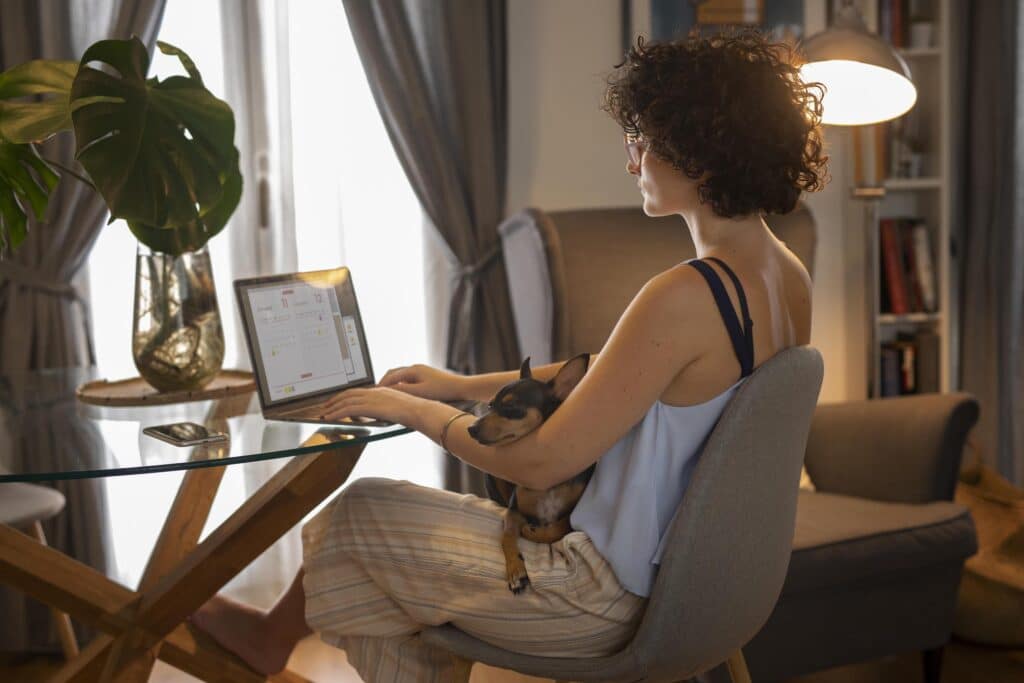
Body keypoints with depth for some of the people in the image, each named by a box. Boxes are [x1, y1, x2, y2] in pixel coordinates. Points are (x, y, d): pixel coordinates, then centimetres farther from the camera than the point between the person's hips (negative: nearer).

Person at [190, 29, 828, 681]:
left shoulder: (685, 297, -30)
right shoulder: (790, 277, 0)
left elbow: (541, 462, -24)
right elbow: (602, 372, 10)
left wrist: (412, 409, -8)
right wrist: (463, 385, 12)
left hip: (611, 594, -8)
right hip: (691, 575, 9)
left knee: (358, 513, 9)